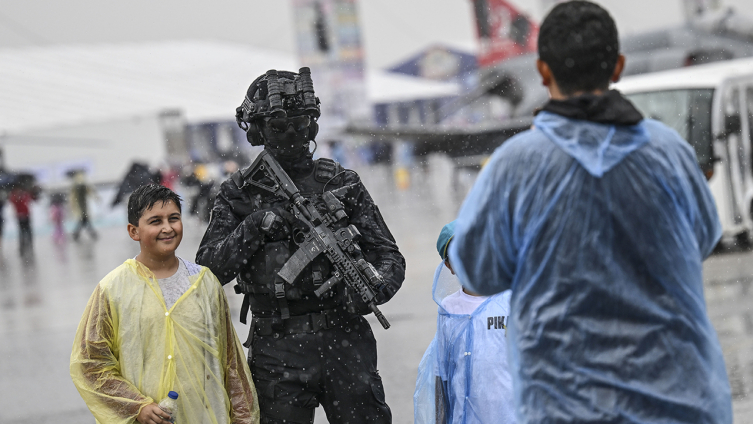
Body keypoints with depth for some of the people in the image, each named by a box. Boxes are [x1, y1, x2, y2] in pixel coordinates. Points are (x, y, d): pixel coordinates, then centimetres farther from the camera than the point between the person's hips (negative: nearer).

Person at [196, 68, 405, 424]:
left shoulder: (342, 183, 9)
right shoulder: (240, 193, 7)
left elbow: (389, 257, 8)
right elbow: (209, 268, 0)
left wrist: (373, 290, -13)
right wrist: (255, 227, -13)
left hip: (344, 342, 1)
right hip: (277, 350, 0)